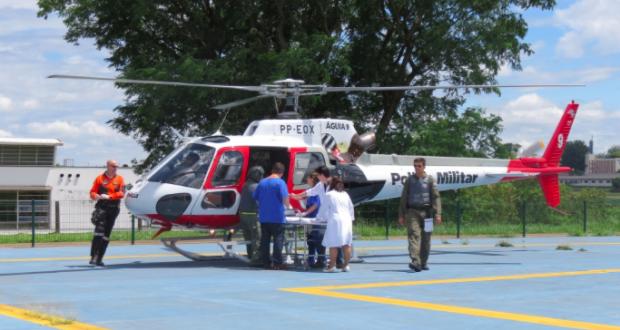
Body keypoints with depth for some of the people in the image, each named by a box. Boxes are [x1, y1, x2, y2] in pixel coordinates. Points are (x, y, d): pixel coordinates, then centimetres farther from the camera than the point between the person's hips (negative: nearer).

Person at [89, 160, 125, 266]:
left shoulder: (119, 179, 8)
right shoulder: (100, 178, 5)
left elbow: (121, 193, -3)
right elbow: (92, 192, 5)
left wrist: (109, 196, -17)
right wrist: (96, 196, -19)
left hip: (113, 208, 3)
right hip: (102, 207, -3)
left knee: (107, 234, 6)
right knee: (99, 230, -18)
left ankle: (99, 258, 12)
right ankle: (93, 257, -19)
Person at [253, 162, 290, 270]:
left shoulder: (262, 182, 10)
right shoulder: (280, 182, -8)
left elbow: (255, 197, 15)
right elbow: (285, 198, -17)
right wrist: (288, 206, 2)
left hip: (263, 217, 5)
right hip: (277, 217, -5)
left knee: (265, 240, 9)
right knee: (278, 240, 0)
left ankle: (266, 262, 10)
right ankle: (277, 263, -3)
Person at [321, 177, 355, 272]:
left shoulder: (329, 195, 1)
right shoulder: (345, 194, 15)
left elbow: (324, 209, 7)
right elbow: (351, 208, 18)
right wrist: (351, 218, 27)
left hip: (335, 221, -5)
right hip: (347, 221, 5)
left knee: (333, 245, -5)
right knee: (346, 244, 5)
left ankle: (332, 266, -6)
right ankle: (346, 265, 6)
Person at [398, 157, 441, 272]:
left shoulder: (430, 180, 6)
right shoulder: (409, 180, 10)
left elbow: (436, 197, 2)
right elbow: (404, 198, 13)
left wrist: (438, 214, -7)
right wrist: (401, 215, 10)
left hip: (426, 212, 0)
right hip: (412, 212, 0)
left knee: (426, 239, 5)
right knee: (414, 235, -15)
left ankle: (423, 262, 16)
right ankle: (415, 261, -25)